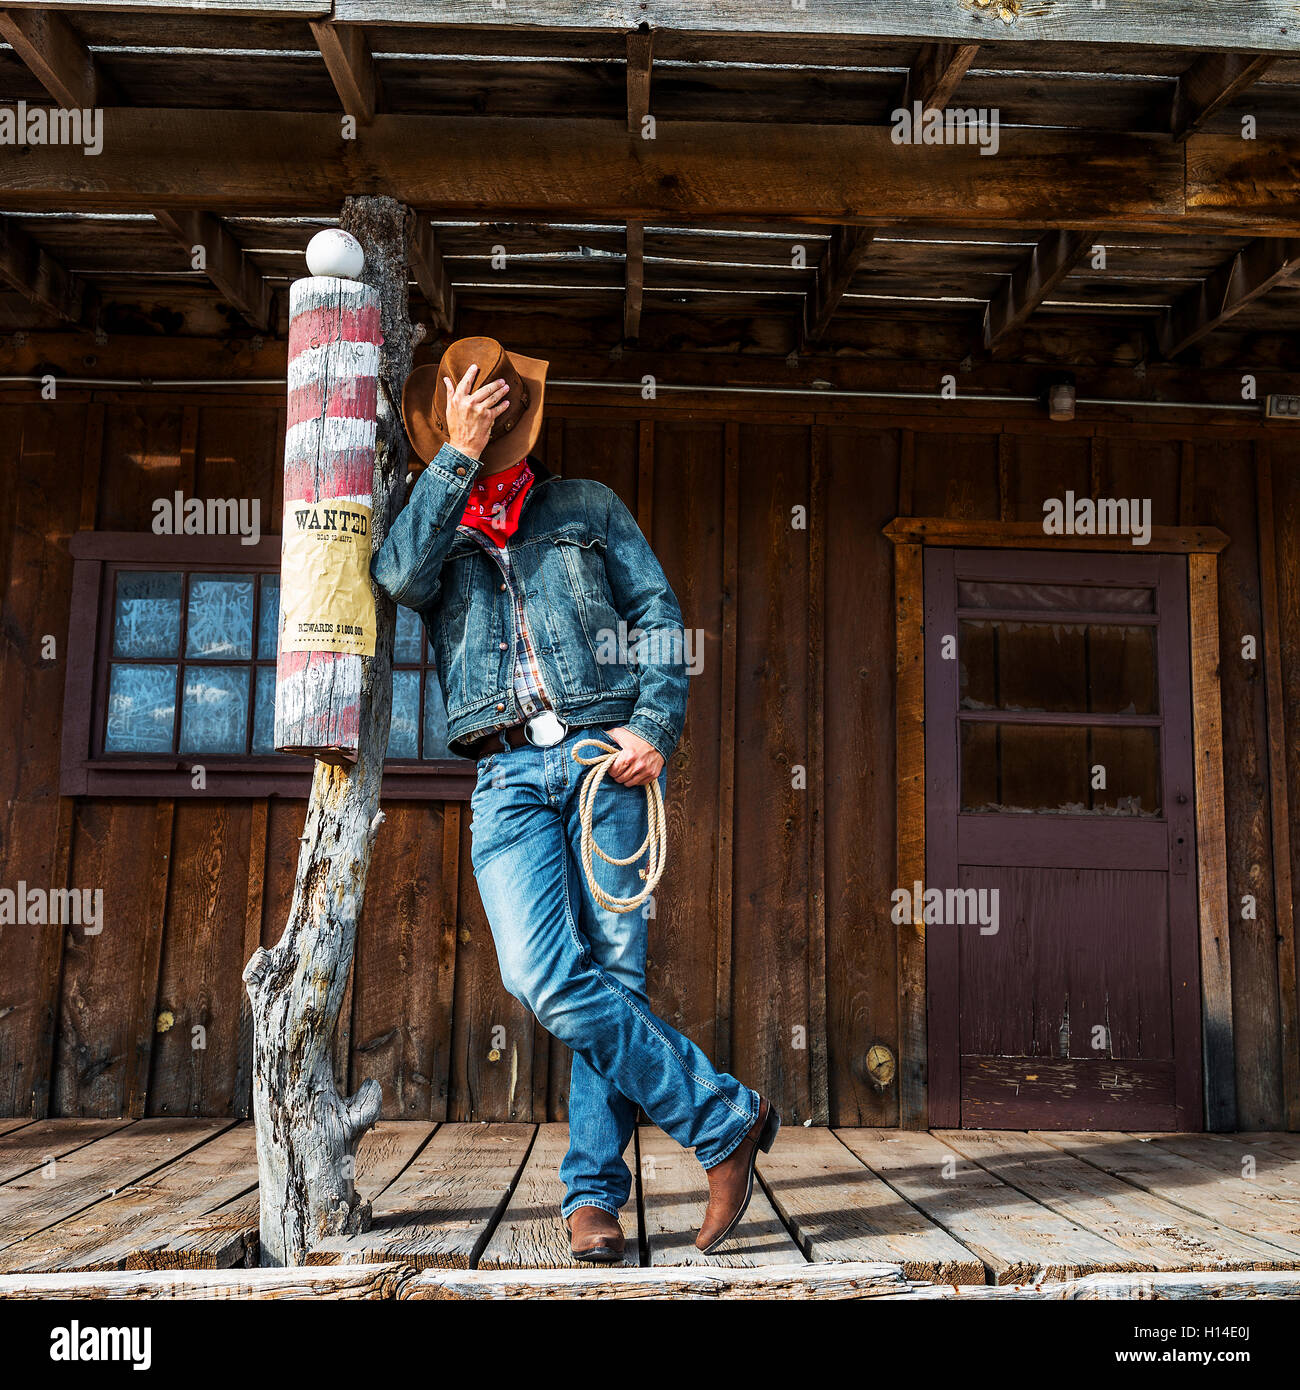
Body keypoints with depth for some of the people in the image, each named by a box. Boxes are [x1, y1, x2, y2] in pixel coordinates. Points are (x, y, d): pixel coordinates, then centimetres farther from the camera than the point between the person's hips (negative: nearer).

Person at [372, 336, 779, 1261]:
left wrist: (655, 724, -5)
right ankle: (727, 1115, -3)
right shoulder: (432, 530, 21)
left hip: (606, 752, 0)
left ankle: (595, 1193, 7)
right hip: (509, 773, 1)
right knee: (546, 980, -15)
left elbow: (658, 614, 10)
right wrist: (457, 456, -6)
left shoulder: (588, 506, 19)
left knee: (613, 973, -7)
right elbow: (399, 575, -4)